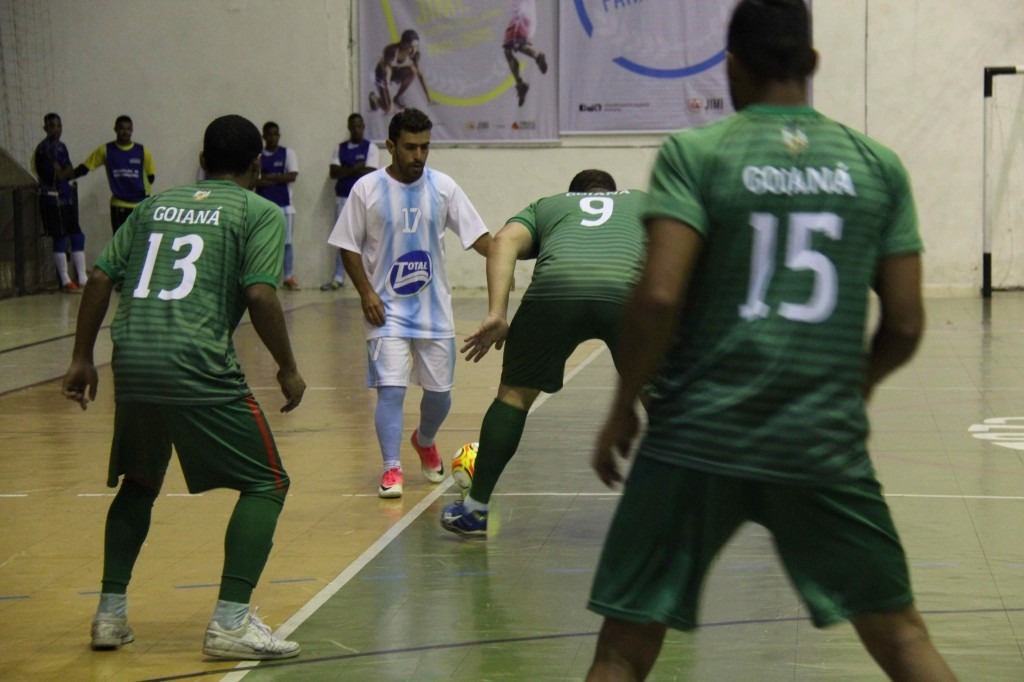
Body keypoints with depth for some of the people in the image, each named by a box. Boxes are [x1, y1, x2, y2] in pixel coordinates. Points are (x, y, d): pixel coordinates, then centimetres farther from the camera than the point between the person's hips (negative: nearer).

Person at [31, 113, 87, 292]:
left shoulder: (61, 147, 16)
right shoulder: (45, 148, -12)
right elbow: (59, 175, -19)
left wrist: (67, 173, -7)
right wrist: (70, 171, -2)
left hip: (66, 198, 9)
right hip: (53, 199, -9)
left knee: (77, 237, 8)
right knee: (60, 238, -5)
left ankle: (82, 279, 13)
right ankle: (65, 282, 2)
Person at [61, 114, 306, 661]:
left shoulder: (156, 204, 22)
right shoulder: (259, 212, 7)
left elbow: (100, 278, 15)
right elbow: (259, 295, -7)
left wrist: (82, 359, 20)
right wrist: (288, 369, 4)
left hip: (131, 363, 6)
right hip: (198, 366, -6)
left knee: (138, 484, 26)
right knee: (266, 484, 6)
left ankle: (110, 614, 25)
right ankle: (230, 622, -4)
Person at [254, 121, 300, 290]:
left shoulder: (288, 153, 4)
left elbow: (292, 176, -8)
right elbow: (253, 180, -7)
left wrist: (268, 177, -9)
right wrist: (279, 179, -13)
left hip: (284, 205, 0)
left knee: (286, 243, 2)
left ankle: (289, 278, 7)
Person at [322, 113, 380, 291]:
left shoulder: (370, 148, 1)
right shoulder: (340, 149, 12)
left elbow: (370, 173, -10)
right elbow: (334, 173, 1)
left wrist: (346, 171, -5)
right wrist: (355, 169, -10)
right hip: (342, 197, 4)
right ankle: (338, 278, 10)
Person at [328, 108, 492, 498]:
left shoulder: (443, 187, -2)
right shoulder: (367, 190, -7)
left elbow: (477, 235, -3)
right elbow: (348, 247, -2)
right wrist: (366, 292, -12)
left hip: (434, 308, 3)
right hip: (387, 309, -3)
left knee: (439, 391, 8)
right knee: (391, 389, -14)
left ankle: (425, 442, 38)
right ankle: (391, 469, -7)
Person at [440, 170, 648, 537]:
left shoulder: (545, 206, 35)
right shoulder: (641, 201, 39)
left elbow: (506, 240, 14)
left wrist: (496, 314, 5)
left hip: (555, 287, 0)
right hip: (629, 290, 0)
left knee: (515, 394, 19)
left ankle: (474, 510, 22)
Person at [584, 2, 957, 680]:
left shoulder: (694, 153, -3)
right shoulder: (878, 165, 6)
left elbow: (659, 296, -14)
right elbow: (906, 325, 5)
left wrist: (623, 408, 0)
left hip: (698, 440, -2)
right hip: (827, 444, 2)